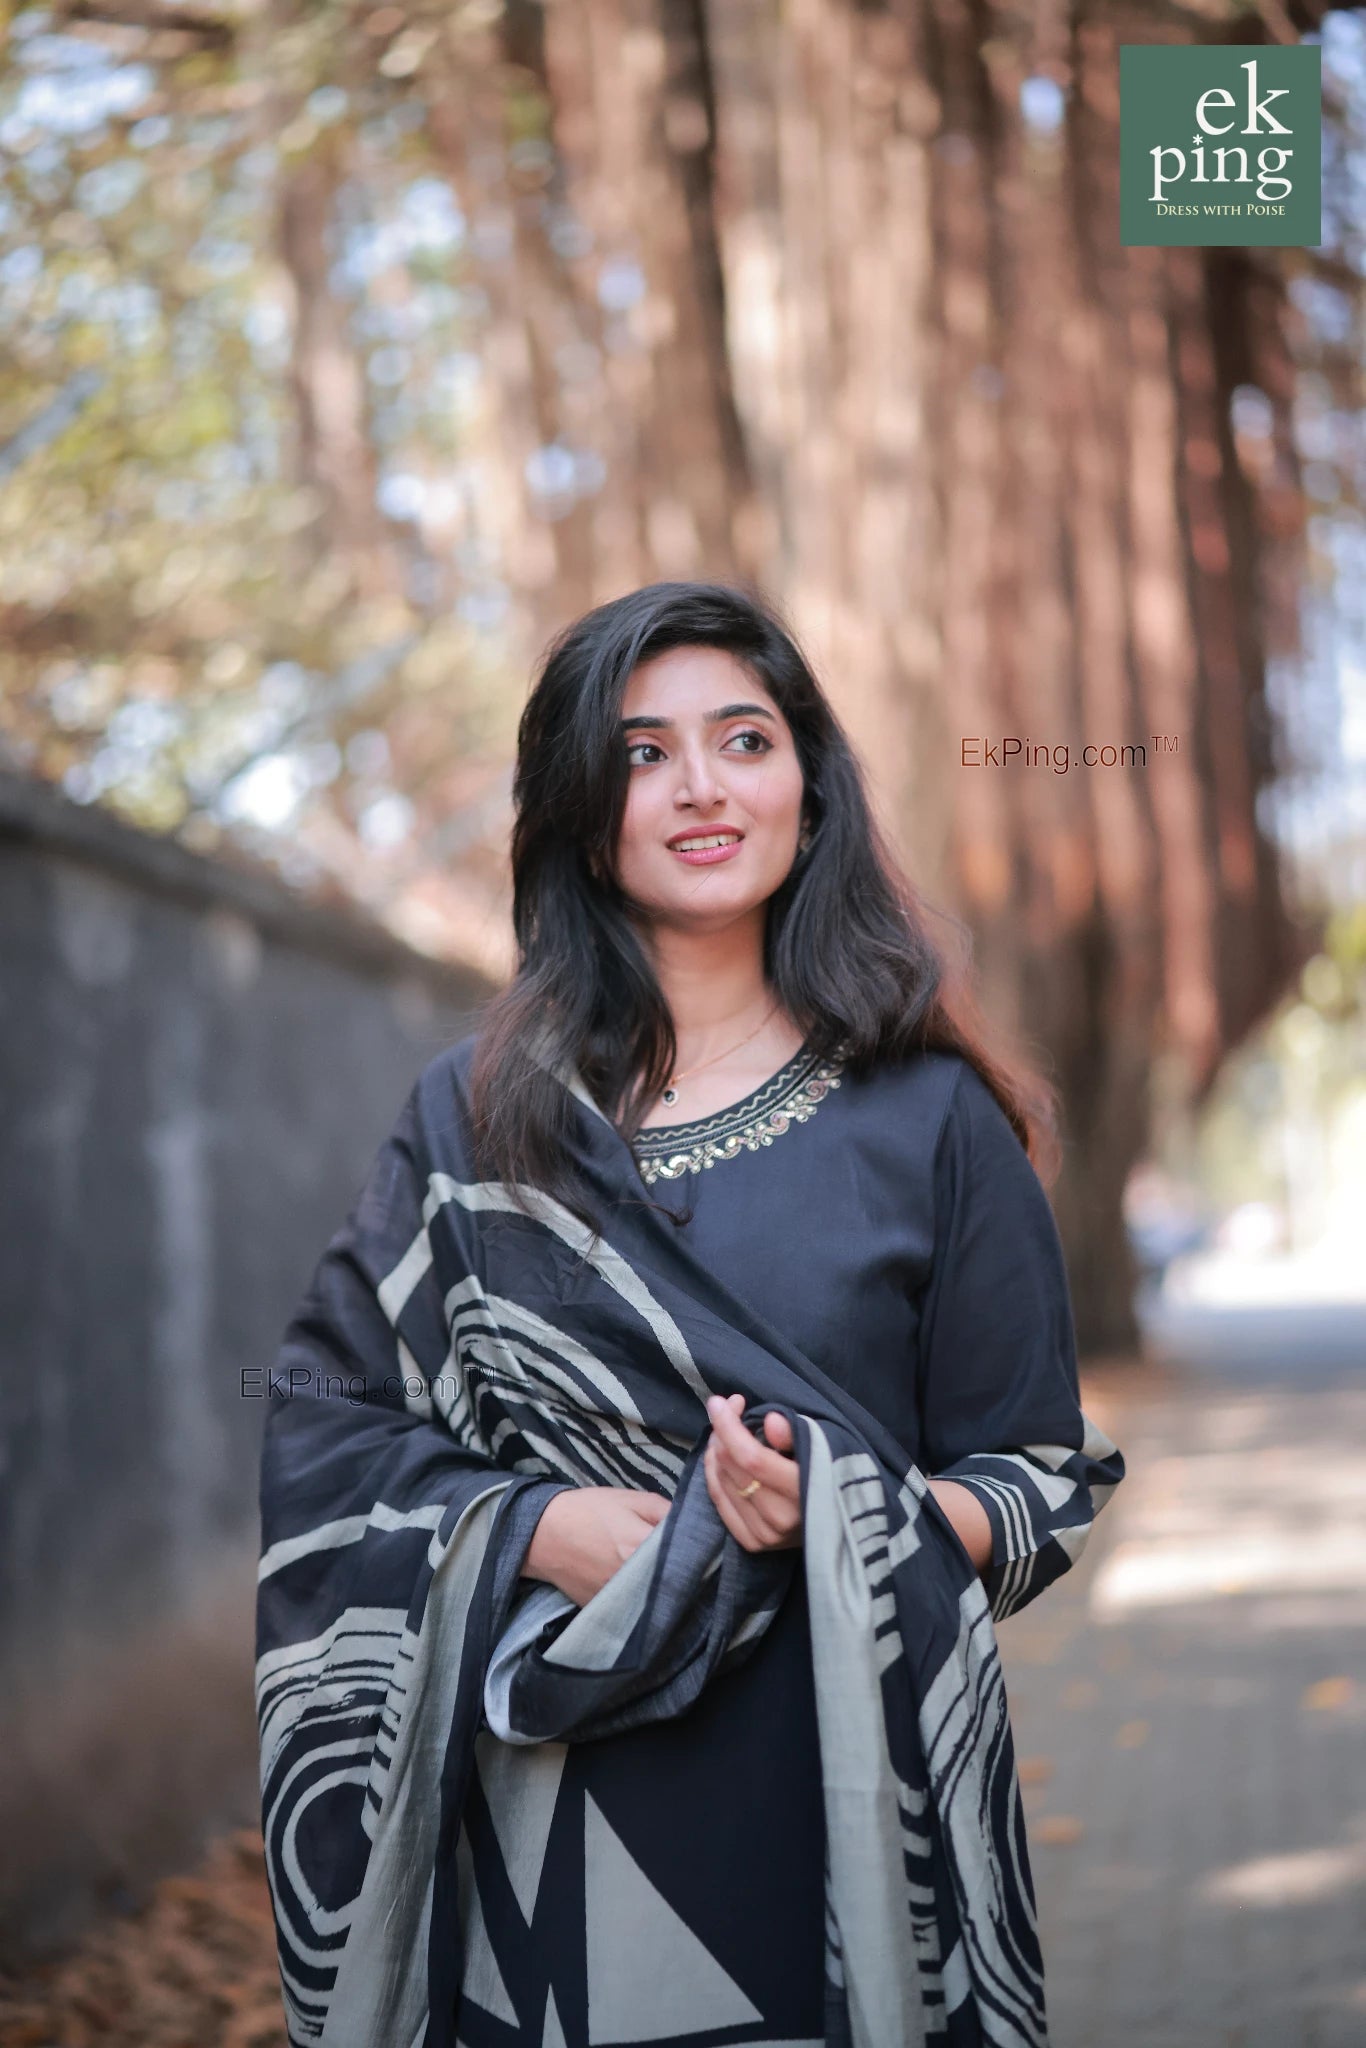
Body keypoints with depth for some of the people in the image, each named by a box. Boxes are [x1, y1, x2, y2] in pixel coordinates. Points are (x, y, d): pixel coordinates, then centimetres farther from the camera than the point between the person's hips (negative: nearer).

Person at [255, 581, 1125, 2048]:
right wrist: (536, 1528, -12)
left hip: (840, 1788, 0)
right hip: (544, 1810, 1)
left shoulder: (929, 1119, 2)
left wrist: (850, 1514, -17)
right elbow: (322, 1438, 5)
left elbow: (1039, 1485, 3)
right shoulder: (477, 1118, 6)